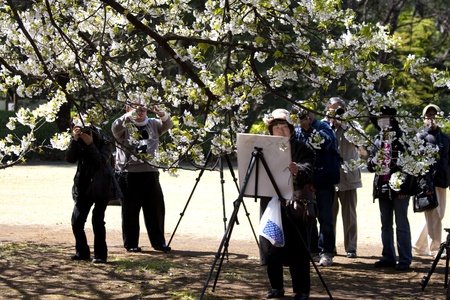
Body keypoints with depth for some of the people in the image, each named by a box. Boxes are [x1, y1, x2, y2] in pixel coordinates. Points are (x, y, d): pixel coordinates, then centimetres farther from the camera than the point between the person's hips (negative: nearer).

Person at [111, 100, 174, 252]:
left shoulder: (152, 124, 14)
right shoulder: (125, 126, 2)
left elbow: (168, 125, 2)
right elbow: (115, 128, -18)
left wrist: (162, 115, -19)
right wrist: (128, 116, -33)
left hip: (150, 172, 4)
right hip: (130, 173, -4)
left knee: (156, 208, 6)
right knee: (131, 209, 1)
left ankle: (158, 242, 15)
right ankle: (131, 244, 8)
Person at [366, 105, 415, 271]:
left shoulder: (401, 137, -5)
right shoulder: (377, 140, 12)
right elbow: (370, 165, 17)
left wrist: (404, 188, -12)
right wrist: (373, 161, -9)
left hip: (399, 188, -6)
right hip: (382, 188, 6)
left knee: (401, 225, -4)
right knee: (386, 224, 11)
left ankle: (405, 259, -1)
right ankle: (388, 257, 18)